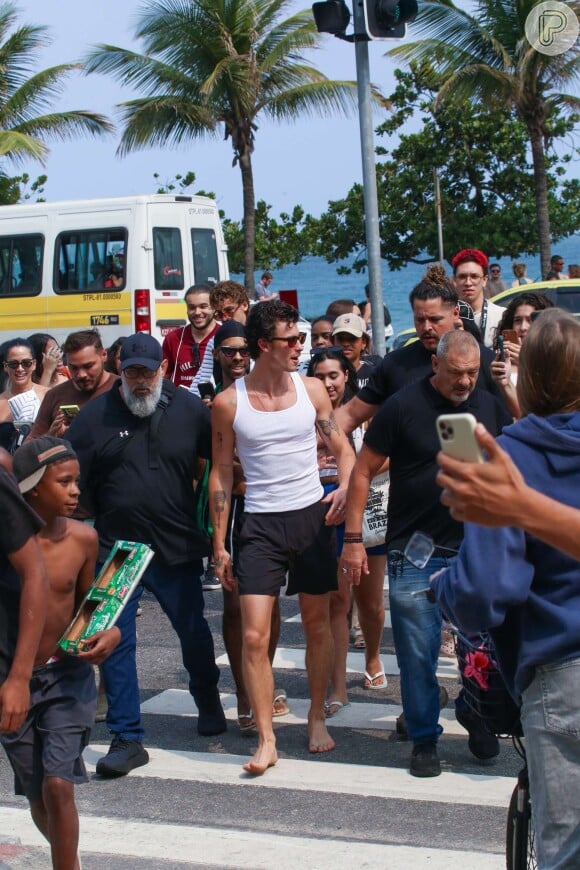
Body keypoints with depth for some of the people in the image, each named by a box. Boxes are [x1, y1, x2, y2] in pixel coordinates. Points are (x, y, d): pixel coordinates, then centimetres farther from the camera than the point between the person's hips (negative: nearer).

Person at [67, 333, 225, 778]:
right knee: (115, 643, -2)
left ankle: (209, 704, 40)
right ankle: (127, 738, 7)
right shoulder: (94, 416, -3)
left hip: (177, 546, 1)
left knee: (194, 632, 14)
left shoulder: (190, 409, -1)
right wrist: (99, 524, -5)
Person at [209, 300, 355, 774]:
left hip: (312, 516, 2)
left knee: (317, 623, 11)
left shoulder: (311, 389, 1)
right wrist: (219, 544, 1)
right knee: (254, 636, -8)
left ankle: (317, 717, 29)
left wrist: (346, 487, -15)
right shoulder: (228, 403, -3)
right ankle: (266, 740, 0)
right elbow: (221, 473, 2)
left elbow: (342, 447, 7)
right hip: (261, 523, -2)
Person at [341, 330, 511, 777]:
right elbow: (363, 471, -3)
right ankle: (424, 738, 18)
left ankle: (474, 713, 32)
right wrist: (353, 539, -7)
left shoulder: (490, 406, 4)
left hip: (477, 549, 3)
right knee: (417, 652, 2)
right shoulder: (404, 406, -7)